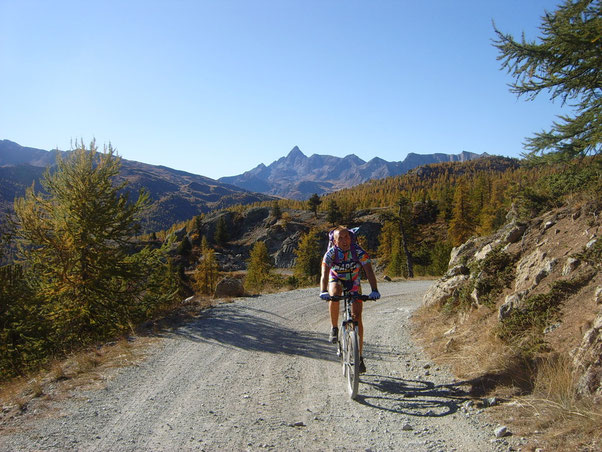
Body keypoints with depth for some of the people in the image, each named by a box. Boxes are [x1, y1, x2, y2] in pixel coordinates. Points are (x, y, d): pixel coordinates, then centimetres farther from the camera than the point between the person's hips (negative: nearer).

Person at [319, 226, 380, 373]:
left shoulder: (358, 251, -26)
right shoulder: (331, 253, -26)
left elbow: (369, 271, -33)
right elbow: (324, 275, -36)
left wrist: (374, 290, -49)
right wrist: (323, 292, -55)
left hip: (353, 282, 0)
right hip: (336, 280, 0)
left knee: (357, 317, -10)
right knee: (335, 294, -37)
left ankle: (359, 356, 0)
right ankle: (334, 328, -15)